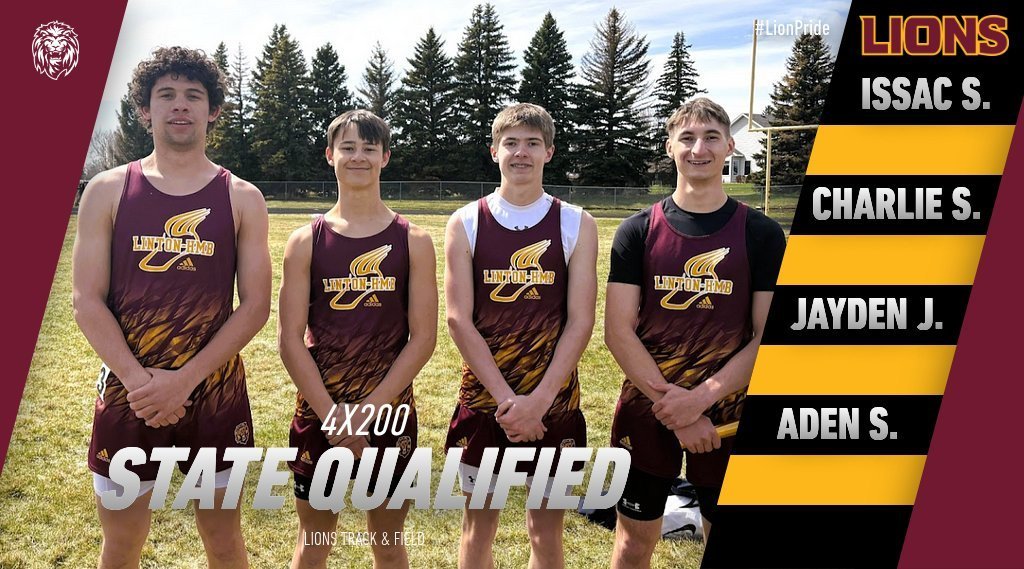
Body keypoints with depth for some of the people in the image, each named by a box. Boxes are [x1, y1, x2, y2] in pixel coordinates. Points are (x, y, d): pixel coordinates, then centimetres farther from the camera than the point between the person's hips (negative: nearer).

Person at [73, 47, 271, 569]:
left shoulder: (242, 198, 0)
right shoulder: (108, 190, 1)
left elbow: (255, 305, -5)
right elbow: (87, 301, -3)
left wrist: (184, 379, -15)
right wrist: (138, 380, -16)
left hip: (215, 394, 0)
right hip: (126, 394, 1)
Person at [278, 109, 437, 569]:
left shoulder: (412, 241, 0)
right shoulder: (305, 241, 1)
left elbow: (423, 337, -5)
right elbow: (291, 339, -4)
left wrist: (369, 410, -12)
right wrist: (332, 414, -12)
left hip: (390, 414, 0)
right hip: (318, 411, 1)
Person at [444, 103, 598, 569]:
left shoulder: (576, 225, 0)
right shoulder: (466, 224, 0)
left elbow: (580, 321, -6)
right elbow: (459, 319, -6)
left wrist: (538, 401, -15)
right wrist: (506, 399, -14)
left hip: (553, 403, 0)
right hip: (484, 399, 0)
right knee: (478, 528, 12)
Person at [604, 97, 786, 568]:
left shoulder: (762, 235, -1)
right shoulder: (638, 231, 0)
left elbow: (769, 339, -6)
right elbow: (618, 331, -6)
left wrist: (700, 397, -17)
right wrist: (673, 406, -15)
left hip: (727, 416, 0)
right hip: (645, 412, 1)